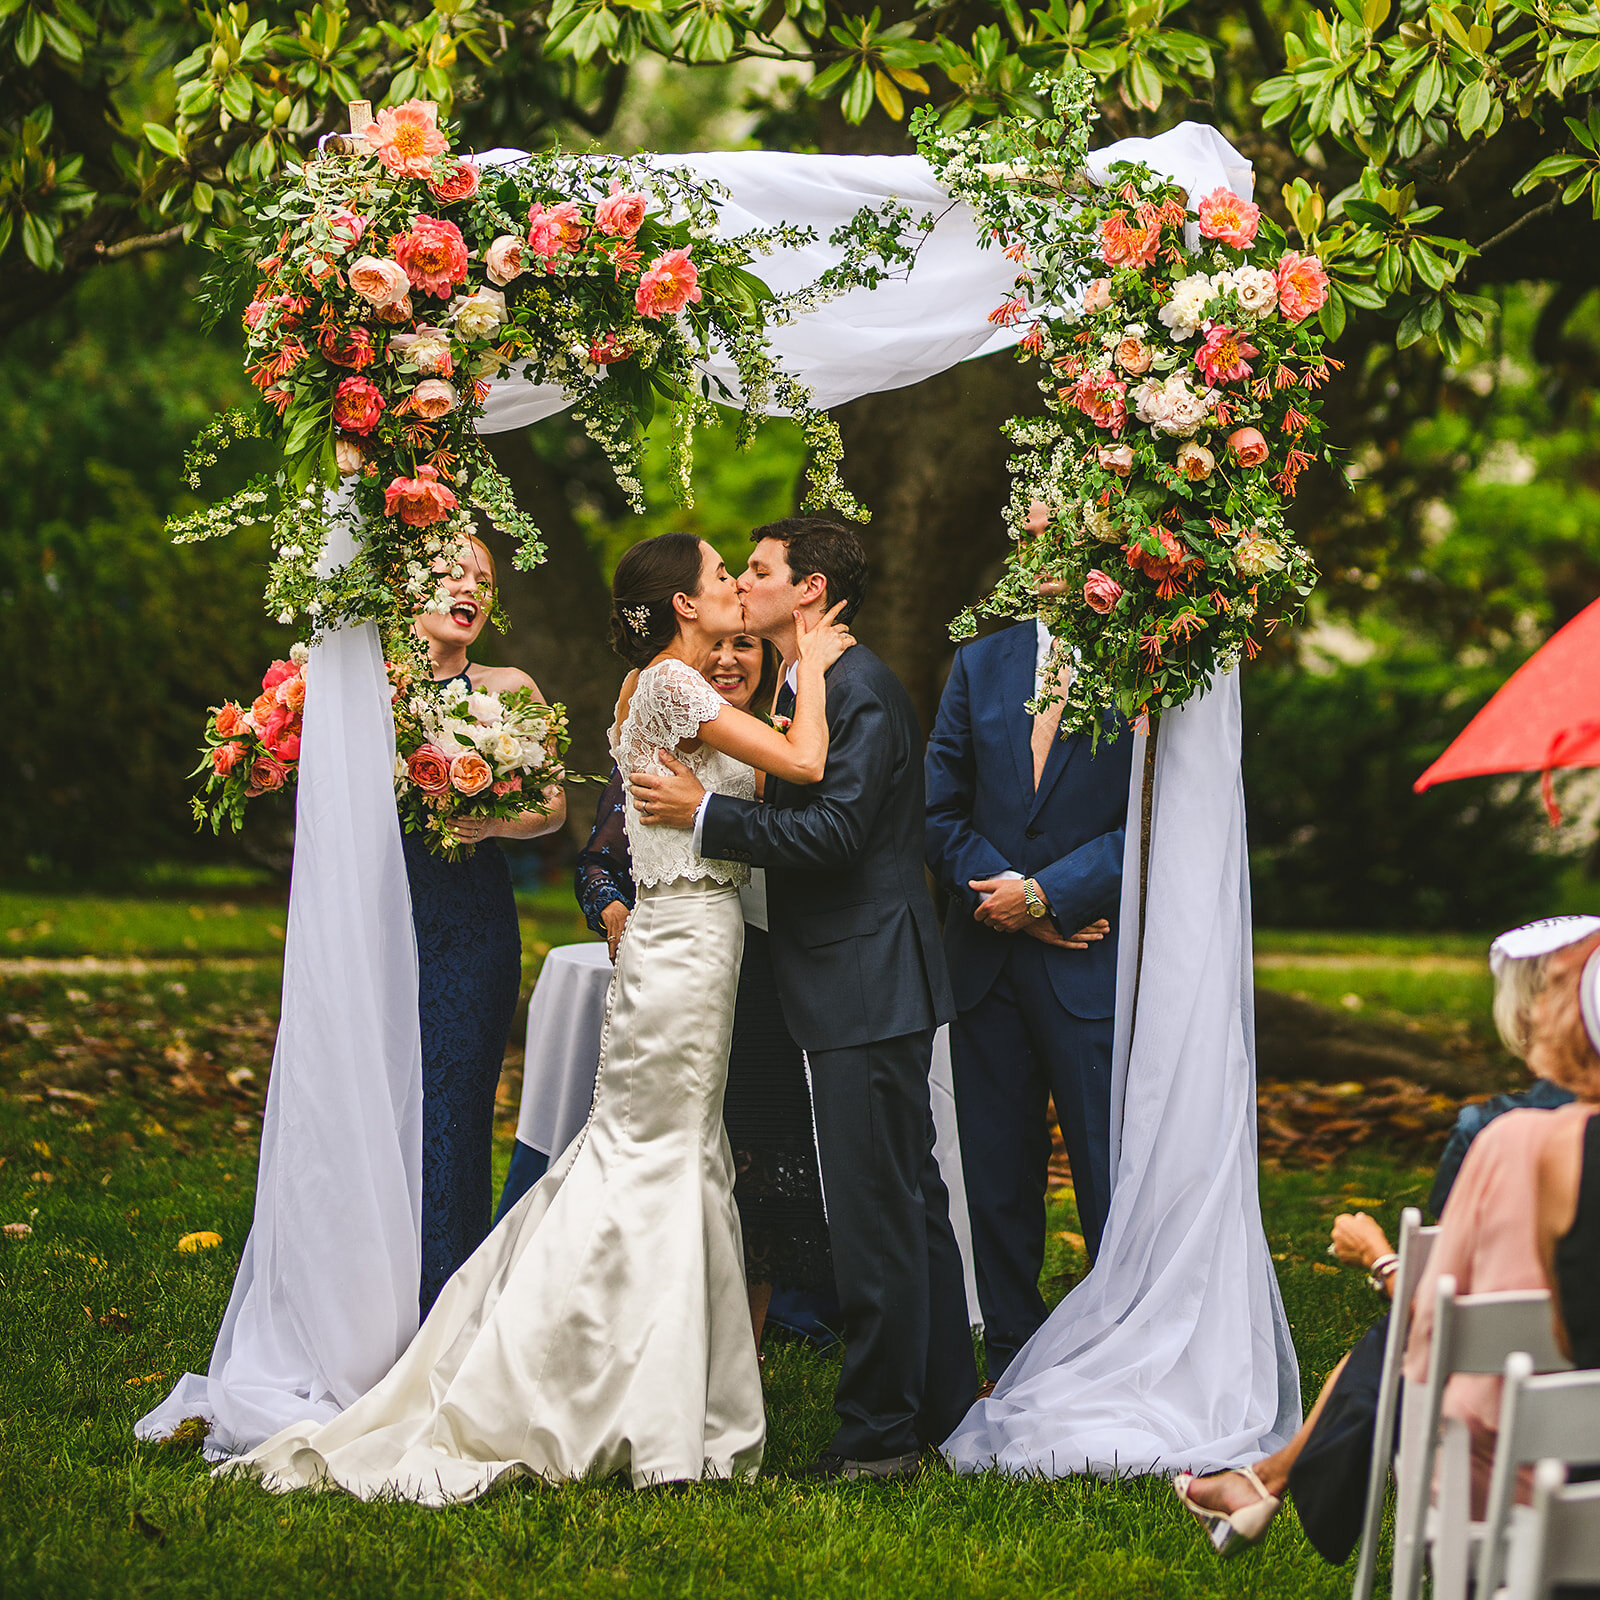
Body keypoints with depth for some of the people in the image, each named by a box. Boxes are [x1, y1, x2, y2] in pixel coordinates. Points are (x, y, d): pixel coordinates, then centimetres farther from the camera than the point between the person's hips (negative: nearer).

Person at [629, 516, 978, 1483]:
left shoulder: (862, 689, -15)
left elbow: (834, 832, -23)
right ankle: (943, 1408, 23)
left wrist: (705, 813, -19)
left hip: (871, 989, -11)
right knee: (911, 1200, 15)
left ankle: (881, 1432, 0)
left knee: (874, 1210, -6)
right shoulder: (807, 689, 16)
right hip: (861, 986, 11)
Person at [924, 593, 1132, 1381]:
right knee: (995, 1177, 9)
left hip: (1094, 967, -4)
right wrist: (1001, 891, -7)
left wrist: (1047, 895, -13)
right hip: (988, 959, 4)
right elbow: (940, 811, 8)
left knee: (1111, 1182, -1)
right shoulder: (979, 665, 10)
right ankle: (1013, 1369, 19)